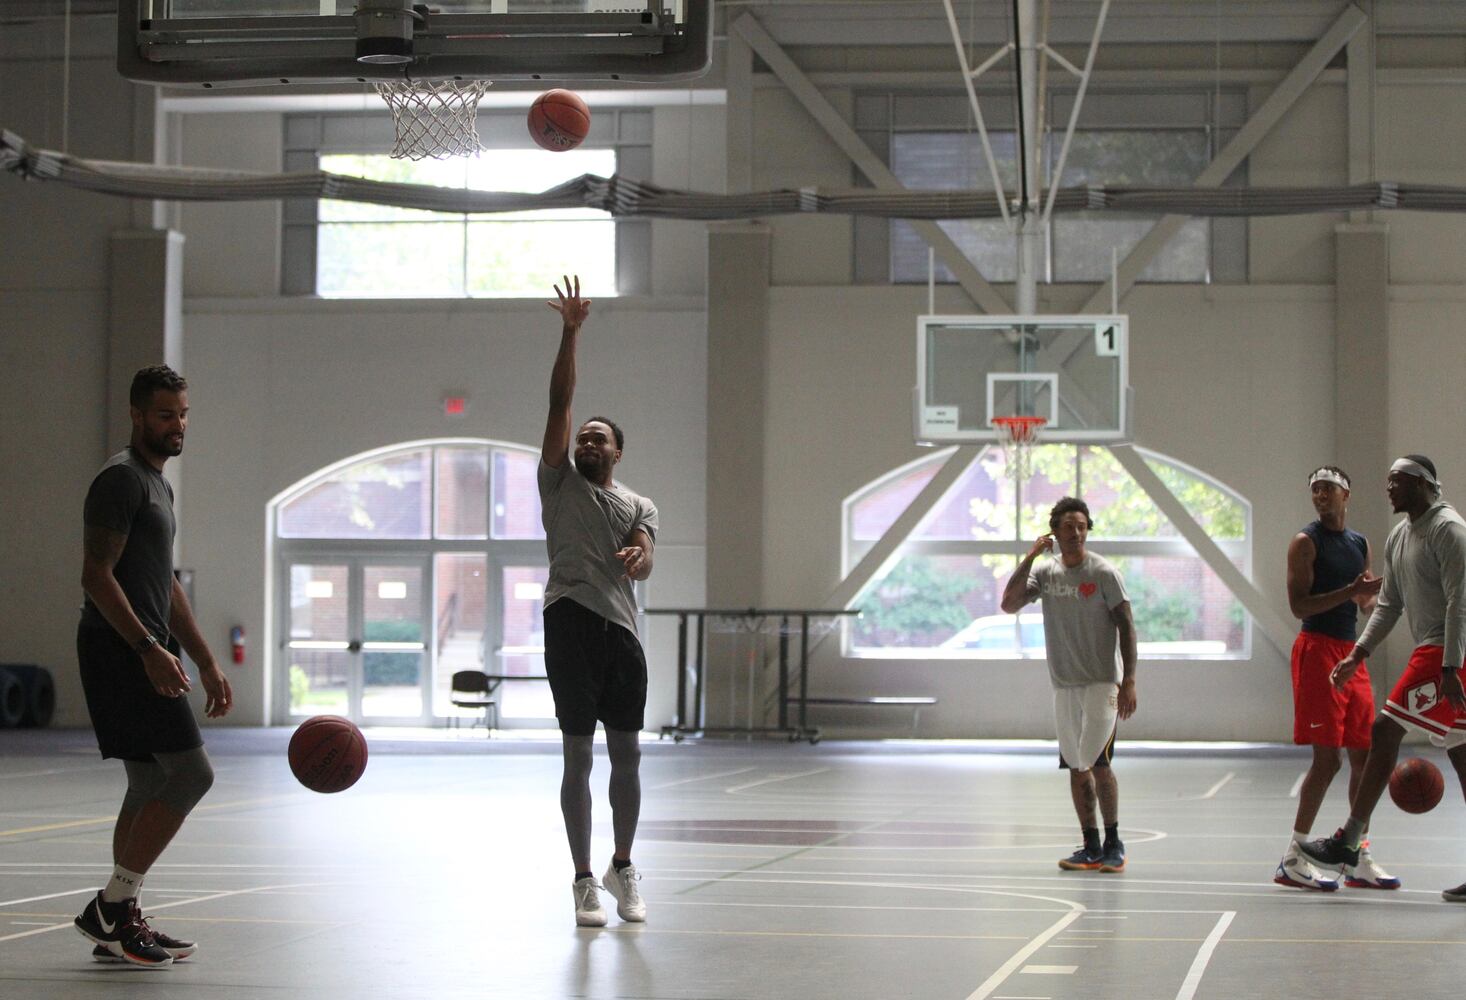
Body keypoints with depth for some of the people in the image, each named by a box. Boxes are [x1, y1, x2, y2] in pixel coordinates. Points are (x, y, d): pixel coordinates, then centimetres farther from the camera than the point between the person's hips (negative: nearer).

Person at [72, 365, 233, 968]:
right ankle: (110, 907, -10)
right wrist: (149, 648, -26)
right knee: (190, 772, -14)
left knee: (149, 788, 10)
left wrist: (207, 663, 22)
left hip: (144, 651, 10)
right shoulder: (121, 478, -10)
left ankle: (121, 925, 13)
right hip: (120, 648, -10)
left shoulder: (157, 486, 21)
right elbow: (96, 574, -19)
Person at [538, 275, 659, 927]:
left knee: (627, 756, 5)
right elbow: (558, 405, 3)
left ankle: (623, 867, 21)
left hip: (622, 628, 2)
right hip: (571, 621, -2)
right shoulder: (559, 483, 13)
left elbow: (645, 559, 0)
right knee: (578, 757, -2)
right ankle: (584, 880, 3)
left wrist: (635, 558, -25)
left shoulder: (639, 506, 18)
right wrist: (570, 333, -4)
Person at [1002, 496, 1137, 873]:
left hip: (1102, 683, -5)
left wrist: (1128, 681, -15)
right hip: (1064, 684, 5)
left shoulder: (1103, 572, -7)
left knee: (1097, 762, -13)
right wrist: (1030, 557, -10)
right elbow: (1009, 605, -6)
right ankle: (1091, 847, 12)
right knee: (1076, 767, 6)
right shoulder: (1045, 572, 6)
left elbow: (1126, 627, -8)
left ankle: (1113, 843, -2)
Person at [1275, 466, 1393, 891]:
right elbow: (1299, 605, -15)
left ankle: (1360, 859, 15)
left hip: (1351, 652, 8)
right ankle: (1293, 861, -5)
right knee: (1327, 758, -11)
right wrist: (1352, 591, -22)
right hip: (1318, 650, -8)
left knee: (1364, 757, 7)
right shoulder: (1306, 541, -6)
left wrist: (1372, 594, 2)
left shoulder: (1360, 543, 16)